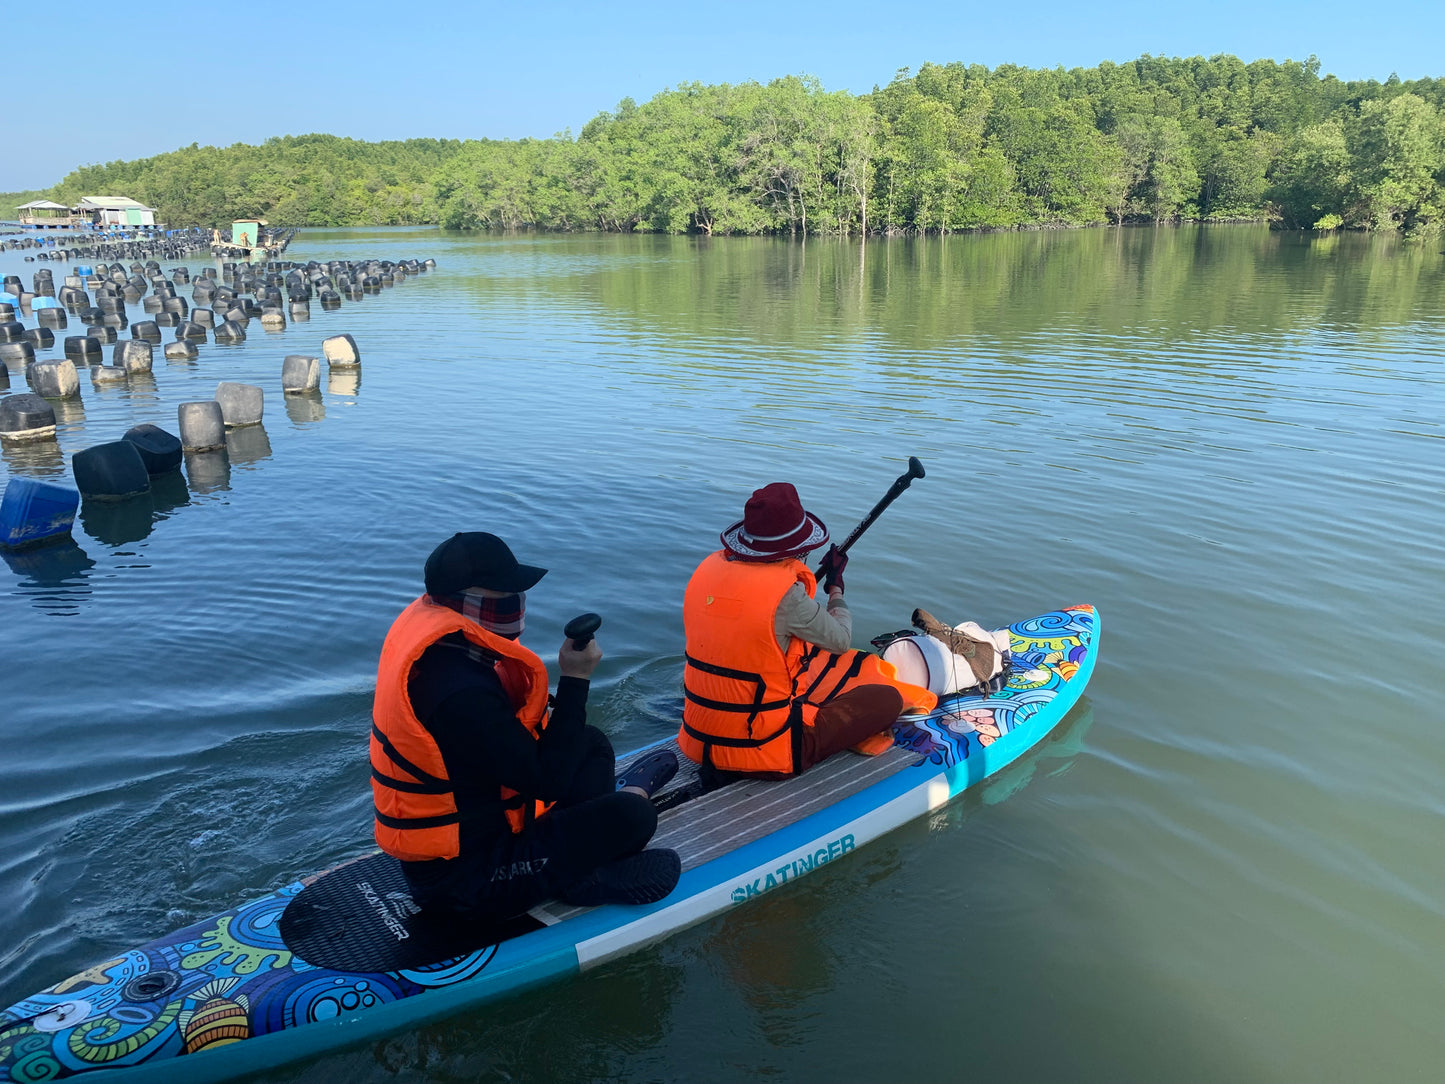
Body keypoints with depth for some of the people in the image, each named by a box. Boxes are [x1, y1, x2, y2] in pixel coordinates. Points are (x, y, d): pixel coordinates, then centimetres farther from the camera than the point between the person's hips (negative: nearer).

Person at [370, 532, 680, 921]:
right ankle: (573, 876, 9)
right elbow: (549, 781, -26)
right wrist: (575, 681, -22)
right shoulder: (460, 694, -33)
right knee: (632, 816, -21)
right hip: (467, 878, -10)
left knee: (592, 744, 16)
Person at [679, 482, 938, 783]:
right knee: (886, 699, 2)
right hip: (762, 752, -7)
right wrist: (836, 585, 13)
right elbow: (841, 640, -4)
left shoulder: (707, 568, -1)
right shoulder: (786, 593, -21)